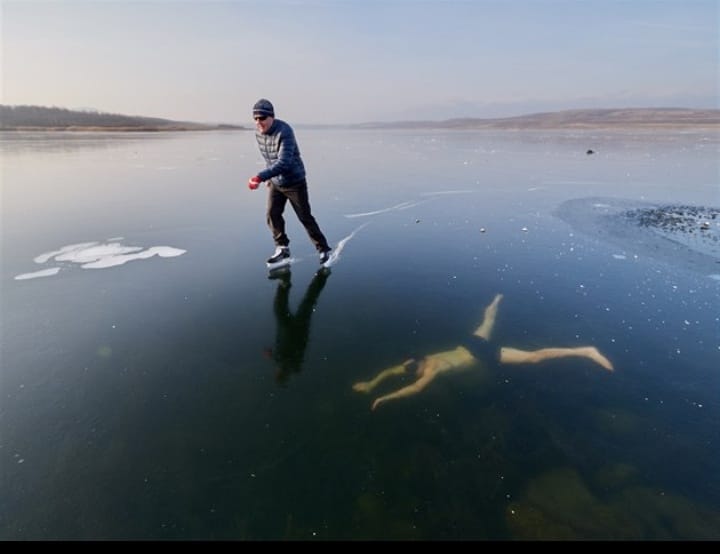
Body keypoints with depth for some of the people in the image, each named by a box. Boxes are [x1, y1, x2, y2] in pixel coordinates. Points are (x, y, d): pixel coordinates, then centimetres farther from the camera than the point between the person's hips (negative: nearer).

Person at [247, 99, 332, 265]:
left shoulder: (284, 132, -26)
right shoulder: (258, 132, -2)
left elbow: (284, 162, -36)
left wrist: (261, 177, -44)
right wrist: (270, 177, 17)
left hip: (295, 182, -6)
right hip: (275, 183, 6)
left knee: (305, 218, 0)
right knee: (272, 215, -2)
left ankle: (323, 249, 15)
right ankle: (282, 249, 14)